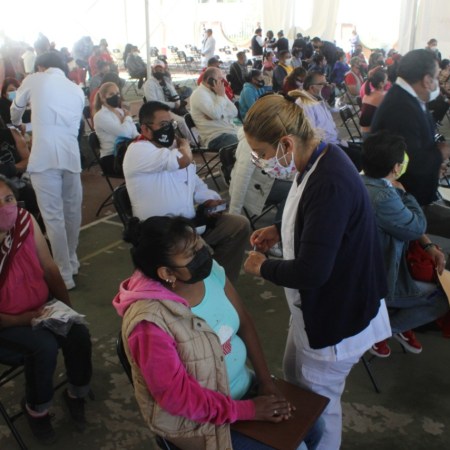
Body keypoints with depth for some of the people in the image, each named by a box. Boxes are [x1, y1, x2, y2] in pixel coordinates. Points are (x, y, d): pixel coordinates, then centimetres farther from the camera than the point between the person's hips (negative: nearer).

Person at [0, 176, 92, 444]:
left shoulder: (26, 222, -13)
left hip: (42, 307, 5)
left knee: (78, 334, -16)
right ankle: (36, 408, 5)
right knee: (45, 345, -27)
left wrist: (66, 307, -5)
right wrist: (25, 319, -25)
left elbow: (50, 269, 0)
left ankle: (76, 394, 14)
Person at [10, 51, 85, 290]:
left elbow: (16, 108, 26)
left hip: (45, 157, -4)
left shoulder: (34, 80, 10)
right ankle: (72, 262, 31)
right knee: (72, 212, 16)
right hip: (71, 156, 5)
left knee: (53, 217, -2)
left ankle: (65, 276, 0)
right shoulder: (77, 89, 20)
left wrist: (17, 124, 49)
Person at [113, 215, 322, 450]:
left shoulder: (210, 271, -11)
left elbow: (244, 323, 0)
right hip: (195, 418, -6)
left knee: (312, 428, 9)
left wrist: (266, 381, -6)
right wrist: (248, 411, -20)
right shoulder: (150, 321, -32)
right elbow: (176, 396, -26)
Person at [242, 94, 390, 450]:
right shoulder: (317, 160, -3)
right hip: (316, 305, 10)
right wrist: (280, 231, 2)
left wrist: (263, 266, -15)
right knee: (294, 376, 28)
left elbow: (311, 272, -33)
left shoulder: (330, 183, -33)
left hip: (337, 316, -10)